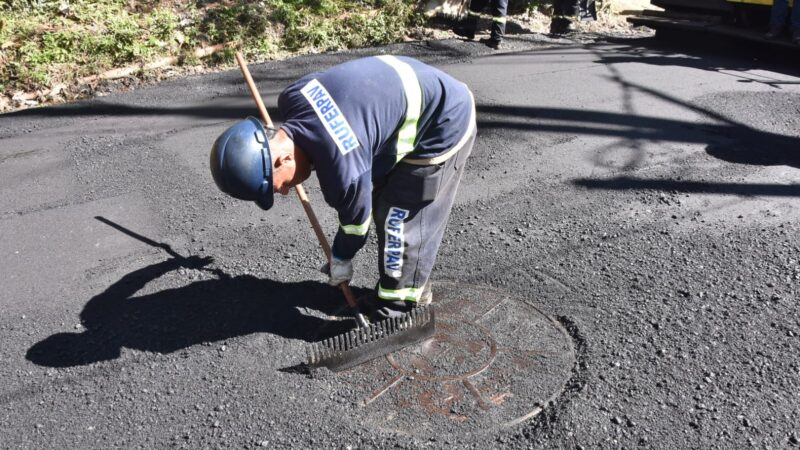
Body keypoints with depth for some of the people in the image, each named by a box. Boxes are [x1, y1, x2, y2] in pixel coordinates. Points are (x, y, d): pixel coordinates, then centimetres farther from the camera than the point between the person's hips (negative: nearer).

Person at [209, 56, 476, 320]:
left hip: (444, 126, -9)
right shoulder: (291, 99, -11)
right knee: (386, 209, 15)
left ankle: (395, 313, 13)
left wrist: (340, 261, 7)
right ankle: (412, 289, 32)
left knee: (399, 220, -4)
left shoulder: (343, 170, -33)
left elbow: (356, 221, -14)